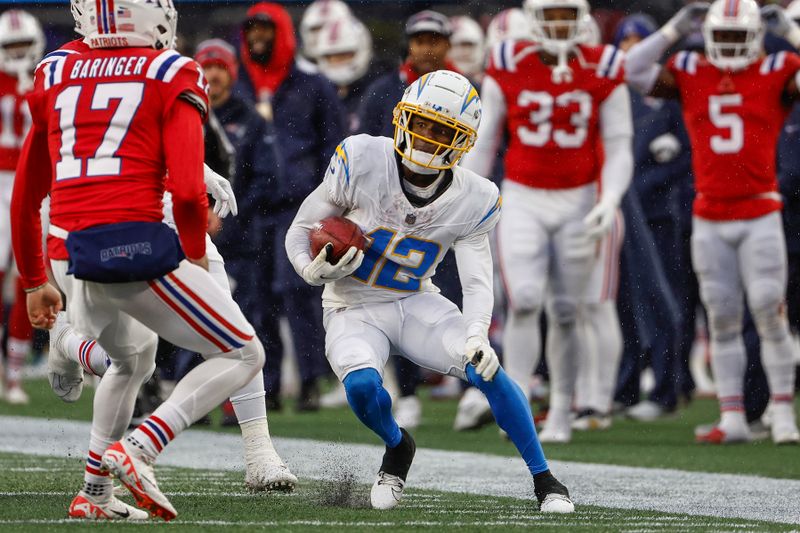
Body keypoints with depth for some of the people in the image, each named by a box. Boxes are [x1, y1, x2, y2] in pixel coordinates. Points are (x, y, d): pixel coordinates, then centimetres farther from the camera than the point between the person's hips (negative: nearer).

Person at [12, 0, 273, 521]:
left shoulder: (55, 77, 17)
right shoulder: (173, 79, 2)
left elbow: (24, 199, 22)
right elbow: (187, 190, -10)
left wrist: (35, 281, 34)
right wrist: (196, 256, 9)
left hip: (69, 254, 6)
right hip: (135, 243, -6)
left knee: (134, 360, 33)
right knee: (244, 355, 7)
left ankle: (95, 494, 31)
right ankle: (137, 448, -11)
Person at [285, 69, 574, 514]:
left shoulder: (473, 201, -9)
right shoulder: (362, 162, -16)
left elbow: (478, 283, -8)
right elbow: (301, 232, -5)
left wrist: (476, 338, -28)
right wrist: (316, 270, -27)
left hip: (416, 305, 1)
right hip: (355, 310, -1)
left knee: (486, 369, -23)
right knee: (363, 385, -32)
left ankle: (545, 481, -7)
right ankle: (398, 448, 4)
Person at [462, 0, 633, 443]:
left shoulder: (603, 73, -4)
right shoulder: (507, 69, -4)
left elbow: (619, 149, -1)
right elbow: (483, 143, 4)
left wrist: (609, 202, -16)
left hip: (578, 203, 1)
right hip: (522, 201, -1)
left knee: (566, 312, 6)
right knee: (525, 301, -17)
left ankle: (560, 413, 19)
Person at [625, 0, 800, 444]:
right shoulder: (689, 73, 6)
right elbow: (635, 72, -4)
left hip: (760, 215, -2)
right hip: (710, 219, 3)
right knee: (722, 320, 5)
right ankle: (732, 419, 10)